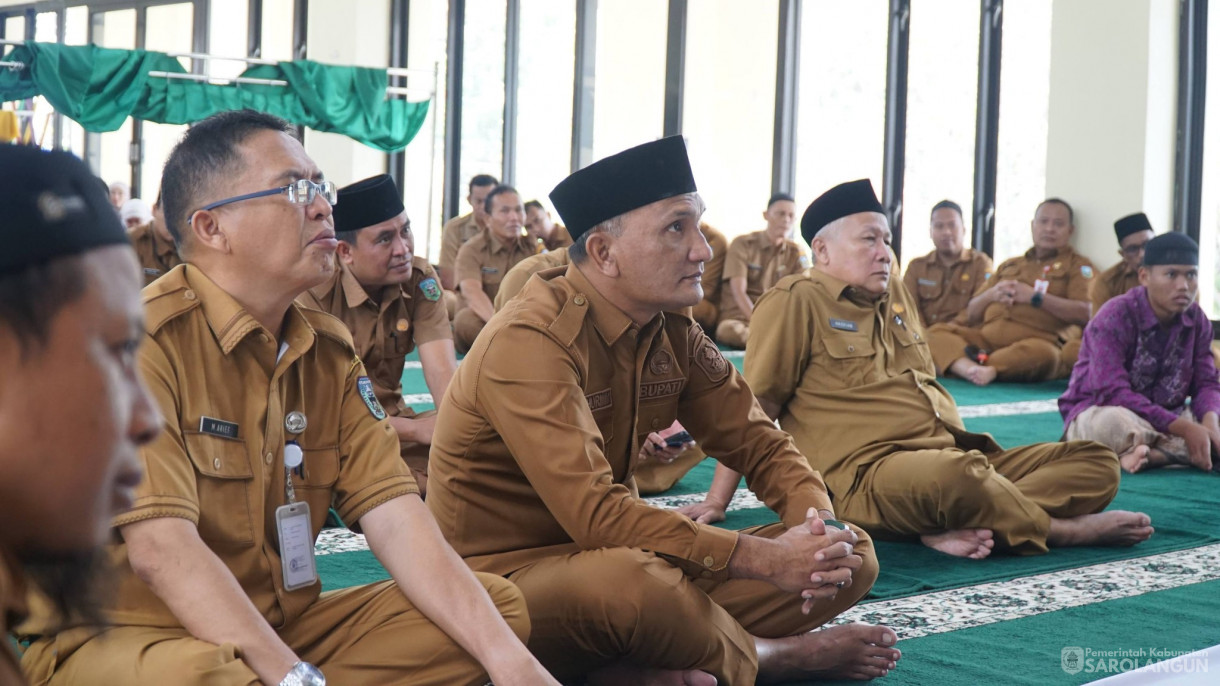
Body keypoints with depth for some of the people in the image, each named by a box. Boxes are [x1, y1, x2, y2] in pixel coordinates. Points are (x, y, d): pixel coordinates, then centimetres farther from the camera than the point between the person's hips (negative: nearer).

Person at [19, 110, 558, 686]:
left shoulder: (329, 349, 6)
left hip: (280, 626, 8)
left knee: (496, 604, -3)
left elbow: (394, 517, -4)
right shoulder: (145, 341, -16)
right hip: (122, 635, -7)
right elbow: (159, 546, -26)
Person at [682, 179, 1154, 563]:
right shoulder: (796, 300, -2)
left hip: (954, 456, 9)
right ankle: (1060, 528, -12)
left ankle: (965, 527, -27)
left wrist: (965, 443, 20)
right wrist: (716, 503, -7)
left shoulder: (894, 293, 21)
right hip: (867, 474, -9)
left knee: (1097, 463, -4)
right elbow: (752, 409, -4)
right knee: (959, 476, -41)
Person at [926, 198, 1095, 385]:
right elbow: (971, 314, 25)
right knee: (936, 332, -18)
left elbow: (1085, 313, -4)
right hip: (987, 336, 5)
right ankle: (971, 368, -44)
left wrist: (1035, 297, -8)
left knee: (1041, 353, -40)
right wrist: (990, 295, 3)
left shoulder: (1078, 265, 15)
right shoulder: (1009, 266, 30)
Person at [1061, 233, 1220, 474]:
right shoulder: (1114, 318, -18)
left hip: (1166, 419, 6)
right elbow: (1112, 393, -26)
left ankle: (1149, 454, -25)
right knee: (1111, 422, -41)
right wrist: (1184, 428, -30)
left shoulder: (1197, 321, 2)